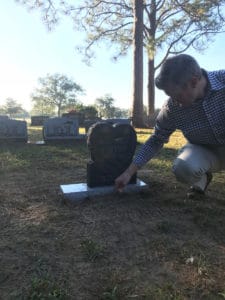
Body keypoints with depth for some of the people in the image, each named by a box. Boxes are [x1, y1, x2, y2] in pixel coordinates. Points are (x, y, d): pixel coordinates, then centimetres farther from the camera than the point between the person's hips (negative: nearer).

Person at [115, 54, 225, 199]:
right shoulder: (171, 108, -19)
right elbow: (155, 141, -8)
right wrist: (129, 172, -11)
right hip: (204, 150, 1)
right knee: (183, 168, -31)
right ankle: (202, 179, 5)